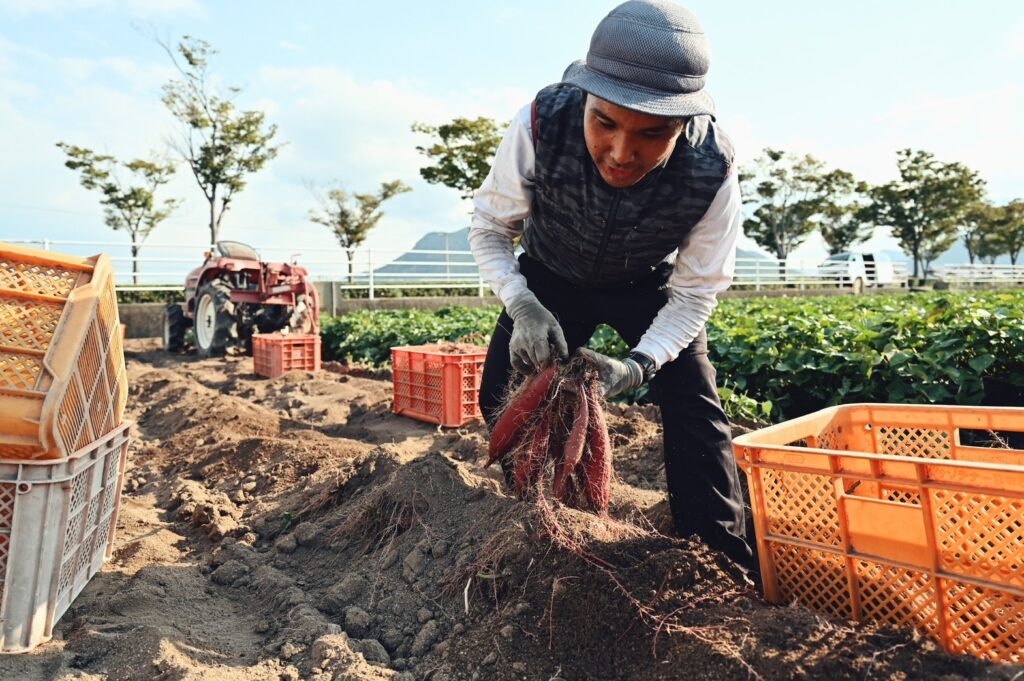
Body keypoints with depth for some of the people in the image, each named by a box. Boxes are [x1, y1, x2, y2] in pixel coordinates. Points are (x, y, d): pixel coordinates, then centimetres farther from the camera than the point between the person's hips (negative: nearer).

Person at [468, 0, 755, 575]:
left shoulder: (714, 171, -32)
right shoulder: (541, 124, -33)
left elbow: (695, 292, -19)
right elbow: (489, 231, -17)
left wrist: (639, 365, -36)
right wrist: (523, 307, -35)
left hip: (648, 284, 0)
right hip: (551, 278, 1)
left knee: (694, 403, -11)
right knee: (505, 397, -6)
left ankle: (720, 553, 10)